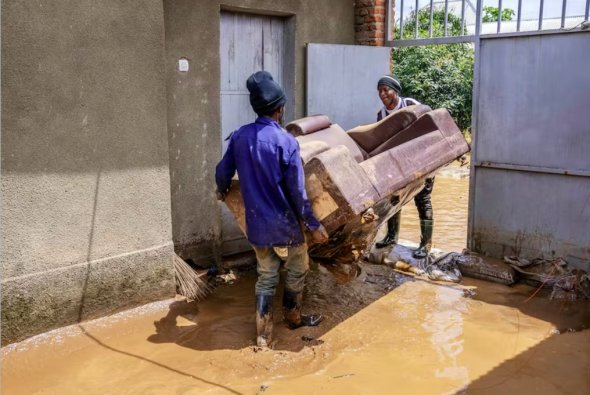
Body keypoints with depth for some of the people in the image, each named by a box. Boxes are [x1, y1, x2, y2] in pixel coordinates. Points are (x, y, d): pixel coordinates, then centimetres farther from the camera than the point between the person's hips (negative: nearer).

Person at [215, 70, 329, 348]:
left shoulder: (239, 136, -3)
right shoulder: (286, 141, -17)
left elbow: (222, 173, 8)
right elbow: (297, 192, -16)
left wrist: (222, 191, 30)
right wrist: (314, 225, -6)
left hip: (256, 222, 4)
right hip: (284, 221, -4)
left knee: (266, 276, 18)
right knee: (298, 267, 22)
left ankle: (263, 335, 17)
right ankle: (293, 316, 40)